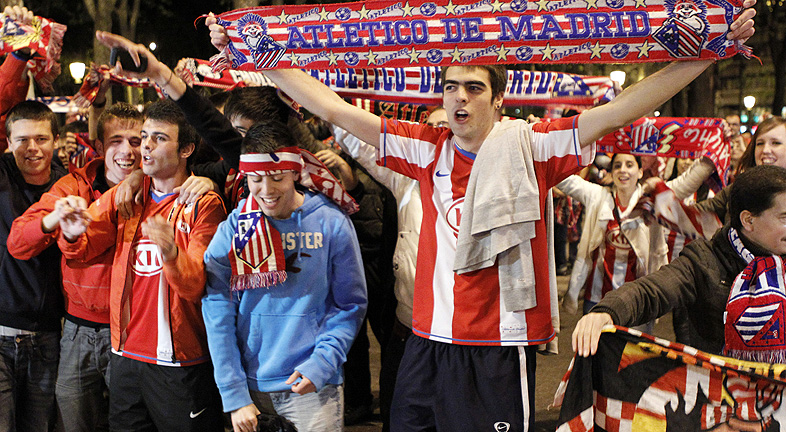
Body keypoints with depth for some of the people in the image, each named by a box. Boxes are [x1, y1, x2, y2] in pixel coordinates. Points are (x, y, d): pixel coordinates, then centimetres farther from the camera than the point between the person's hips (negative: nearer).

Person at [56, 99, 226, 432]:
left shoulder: (204, 204, -6)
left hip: (180, 363, -4)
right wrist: (72, 233, -19)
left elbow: (196, 285, -16)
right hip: (126, 353, 5)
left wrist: (170, 254, -37)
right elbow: (81, 251, 5)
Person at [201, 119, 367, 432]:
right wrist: (234, 396, -9)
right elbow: (218, 315, -4)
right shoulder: (232, 230, -3)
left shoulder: (332, 224, -6)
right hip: (250, 384, 1)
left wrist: (321, 364, -14)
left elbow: (351, 306, 0)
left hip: (315, 386, -1)